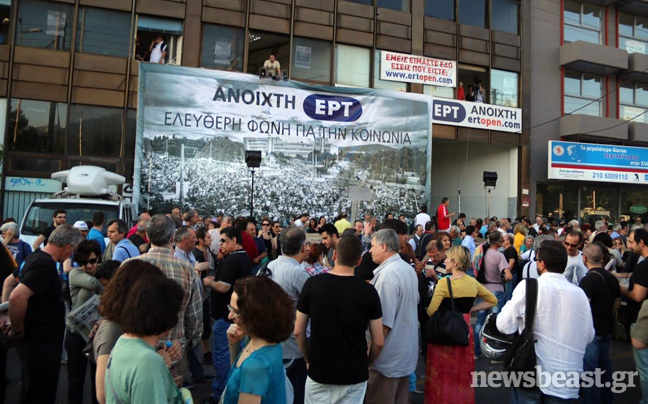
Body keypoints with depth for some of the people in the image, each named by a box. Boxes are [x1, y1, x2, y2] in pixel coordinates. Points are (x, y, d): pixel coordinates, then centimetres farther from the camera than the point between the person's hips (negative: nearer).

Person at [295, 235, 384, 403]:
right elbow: (378, 342, -7)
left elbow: (298, 332, -4)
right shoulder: (368, 291, -12)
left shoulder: (312, 284, -10)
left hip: (319, 373, 1)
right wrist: (366, 364, 10)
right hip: (354, 375, 0)